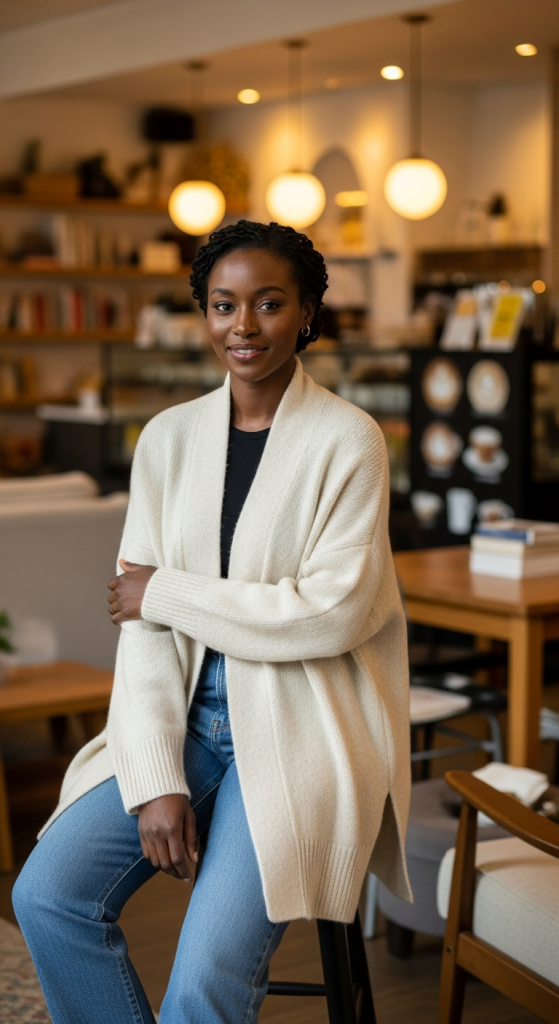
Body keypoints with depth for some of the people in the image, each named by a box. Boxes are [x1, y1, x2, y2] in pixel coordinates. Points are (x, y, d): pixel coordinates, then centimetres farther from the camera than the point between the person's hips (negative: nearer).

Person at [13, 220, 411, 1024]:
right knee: (48, 894, -13)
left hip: (300, 729, -5)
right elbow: (142, 620, 0)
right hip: (187, 717, 5)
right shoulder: (169, 437, 5)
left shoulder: (348, 440, -7)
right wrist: (155, 779, -10)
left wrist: (167, 593, -10)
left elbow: (335, 611, -15)